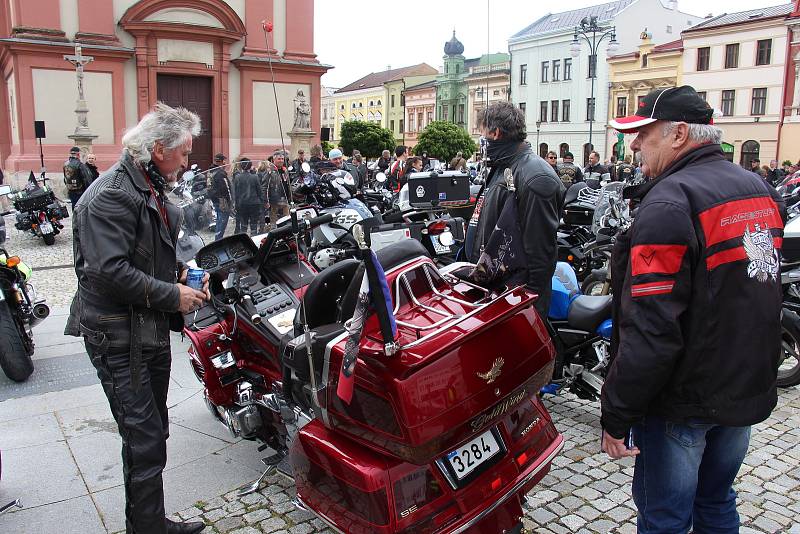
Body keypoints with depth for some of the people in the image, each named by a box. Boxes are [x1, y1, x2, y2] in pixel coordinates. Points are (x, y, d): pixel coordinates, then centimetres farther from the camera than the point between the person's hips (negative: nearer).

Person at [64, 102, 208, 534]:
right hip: (119, 338, -10)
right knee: (145, 442, -5)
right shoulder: (111, 195, -19)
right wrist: (173, 296, -21)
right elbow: (110, 271, -28)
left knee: (153, 433, 18)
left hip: (152, 331, 10)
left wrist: (181, 273, 7)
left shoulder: (153, 190, 14)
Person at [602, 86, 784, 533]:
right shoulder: (761, 189, 7)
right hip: (750, 393, 9)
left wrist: (616, 415, -20)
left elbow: (650, 329, -27)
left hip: (686, 398, -8)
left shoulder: (670, 201, -22)